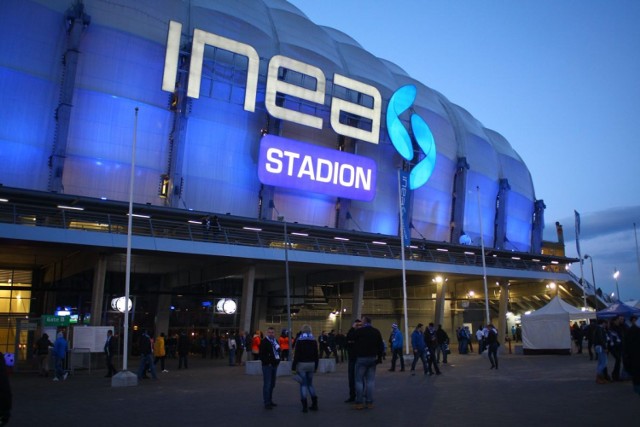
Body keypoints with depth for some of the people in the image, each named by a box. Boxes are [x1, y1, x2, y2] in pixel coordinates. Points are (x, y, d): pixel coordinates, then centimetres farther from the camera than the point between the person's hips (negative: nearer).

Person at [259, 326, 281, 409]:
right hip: (267, 366, -7)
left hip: (274, 365, 7)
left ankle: (270, 401, 22)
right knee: (267, 385, -7)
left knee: (272, 384, 12)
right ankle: (267, 403, -4)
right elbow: (261, 354, -13)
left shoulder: (275, 341, 13)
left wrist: (278, 360, 8)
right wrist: (267, 362, -17)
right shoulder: (264, 342, -9)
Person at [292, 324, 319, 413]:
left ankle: (304, 406, -3)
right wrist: (315, 367, 18)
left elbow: (296, 355, -12)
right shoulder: (314, 341, 7)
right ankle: (314, 404, 14)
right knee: (310, 384, 16)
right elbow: (316, 355, 10)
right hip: (311, 364, 4)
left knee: (303, 384, 0)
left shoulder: (299, 341, -7)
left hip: (301, 364, -4)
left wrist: (293, 367, -8)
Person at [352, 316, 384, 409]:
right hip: (373, 358, 4)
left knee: (359, 380, 2)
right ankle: (369, 402, 6)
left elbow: (354, 344, -1)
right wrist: (379, 357, 10)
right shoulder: (376, 332, 6)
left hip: (361, 358, -4)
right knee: (370, 380, 7)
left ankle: (359, 403, 0)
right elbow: (381, 346, 7)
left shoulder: (358, 331, -8)